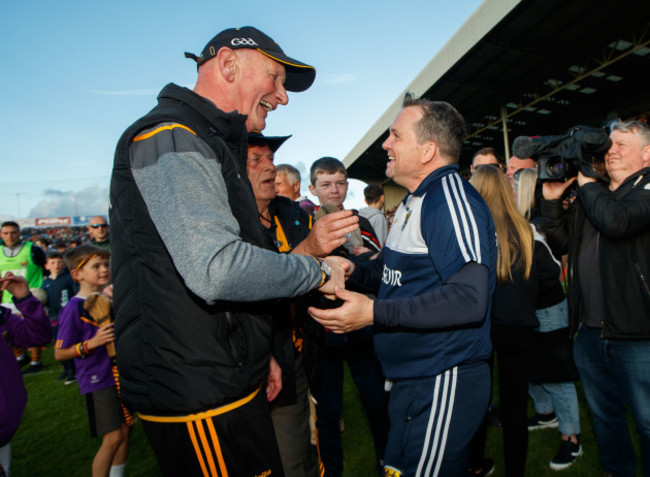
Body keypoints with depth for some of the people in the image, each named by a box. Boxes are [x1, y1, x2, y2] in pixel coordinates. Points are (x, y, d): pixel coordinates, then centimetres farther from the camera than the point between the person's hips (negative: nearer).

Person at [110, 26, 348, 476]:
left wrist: (258, 353, 21)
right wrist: (318, 271, -14)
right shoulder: (171, 136, -15)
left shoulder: (212, 145, 19)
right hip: (197, 393, -10)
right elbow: (217, 269, -30)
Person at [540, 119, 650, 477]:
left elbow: (616, 221, -27)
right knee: (603, 414, 22)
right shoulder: (590, 194, 14)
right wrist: (552, 198, -1)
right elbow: (561, 242, 9)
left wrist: (586, 183, -12)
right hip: (590, 332, 7)